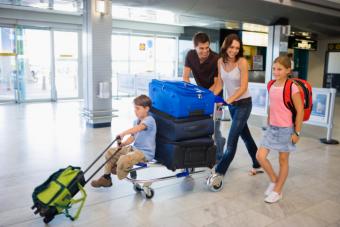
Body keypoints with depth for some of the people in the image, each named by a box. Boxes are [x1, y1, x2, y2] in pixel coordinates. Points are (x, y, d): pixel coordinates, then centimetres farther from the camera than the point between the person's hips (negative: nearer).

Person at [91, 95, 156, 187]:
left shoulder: (149, 120, -17)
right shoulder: (136, 121, 12)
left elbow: (139, 128, -37)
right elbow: (132, 137, 13)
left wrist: (123, 133, -47)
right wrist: (124, 143, -7)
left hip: (145, 153, -9)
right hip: (134, 148, 10)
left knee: (124, 159, -32)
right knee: (110, 152, 7)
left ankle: (120, 178, 1)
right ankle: (106, 178, 18)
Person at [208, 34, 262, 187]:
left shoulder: (242, 62, -17)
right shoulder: (220, 61, 0)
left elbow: (243, 87, -21)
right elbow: (219, 84, 5)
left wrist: (228, 100, -31)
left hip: (243, 104, -6)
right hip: (232, 104, 7)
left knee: (232, 139, -7)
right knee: (245, 136, 17)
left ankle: (219, 173, -2)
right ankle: (258, 165, 35)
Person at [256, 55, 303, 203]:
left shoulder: (292, 88, -16)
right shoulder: (271, 86, 3)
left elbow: (300, 111, -14)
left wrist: (297, 132, -12)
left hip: (286, 129, -6)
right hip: (272, 128, 6)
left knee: (283, 160, 9)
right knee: (260, 156, 1)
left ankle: (277, 191, 24)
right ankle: (274, 180, 26)